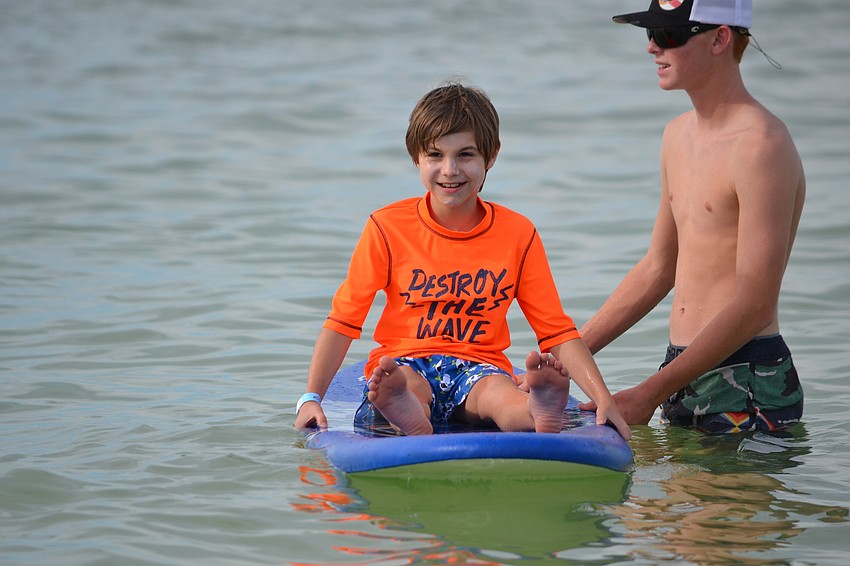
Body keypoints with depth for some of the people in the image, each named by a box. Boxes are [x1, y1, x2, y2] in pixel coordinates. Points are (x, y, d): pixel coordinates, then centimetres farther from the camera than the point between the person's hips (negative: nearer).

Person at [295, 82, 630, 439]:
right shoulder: (388, 227, 1)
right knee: (407, 383, -38)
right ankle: (408, 417, -71)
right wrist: (311, 399, -9)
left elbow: (558, 332, 3)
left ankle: (539, 413, -69)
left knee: (497, 389, -37)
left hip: (478, 368, 0)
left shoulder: (518, 235, 4)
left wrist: (603, 398, -12)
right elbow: (344, 320, 3)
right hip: (404, 363, 0)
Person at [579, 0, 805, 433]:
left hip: (748, 384, -8)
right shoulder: (678, 135, 14)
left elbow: (755, 306, -19)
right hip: (683, 374, 8)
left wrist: (649, 394, -20)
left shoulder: (760, 145, -16)